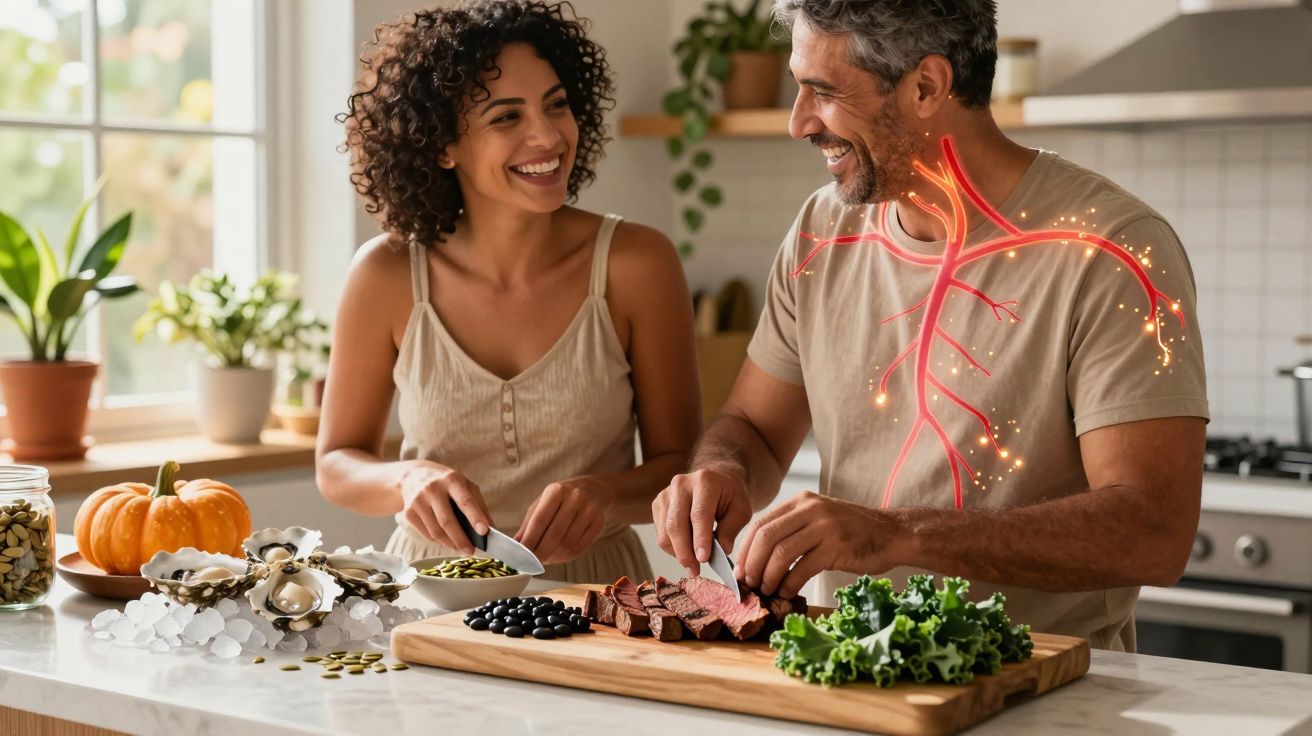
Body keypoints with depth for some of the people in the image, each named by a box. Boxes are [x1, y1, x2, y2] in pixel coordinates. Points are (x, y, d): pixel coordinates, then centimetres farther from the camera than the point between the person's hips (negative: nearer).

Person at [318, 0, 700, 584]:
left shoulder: (637, 265, -7)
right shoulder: (388, 275, -4)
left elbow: (679, 463, 0)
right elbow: (337, 463, 7)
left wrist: (604, 493, -21)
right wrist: (410, 480, -15)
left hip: (594, 586, 0)